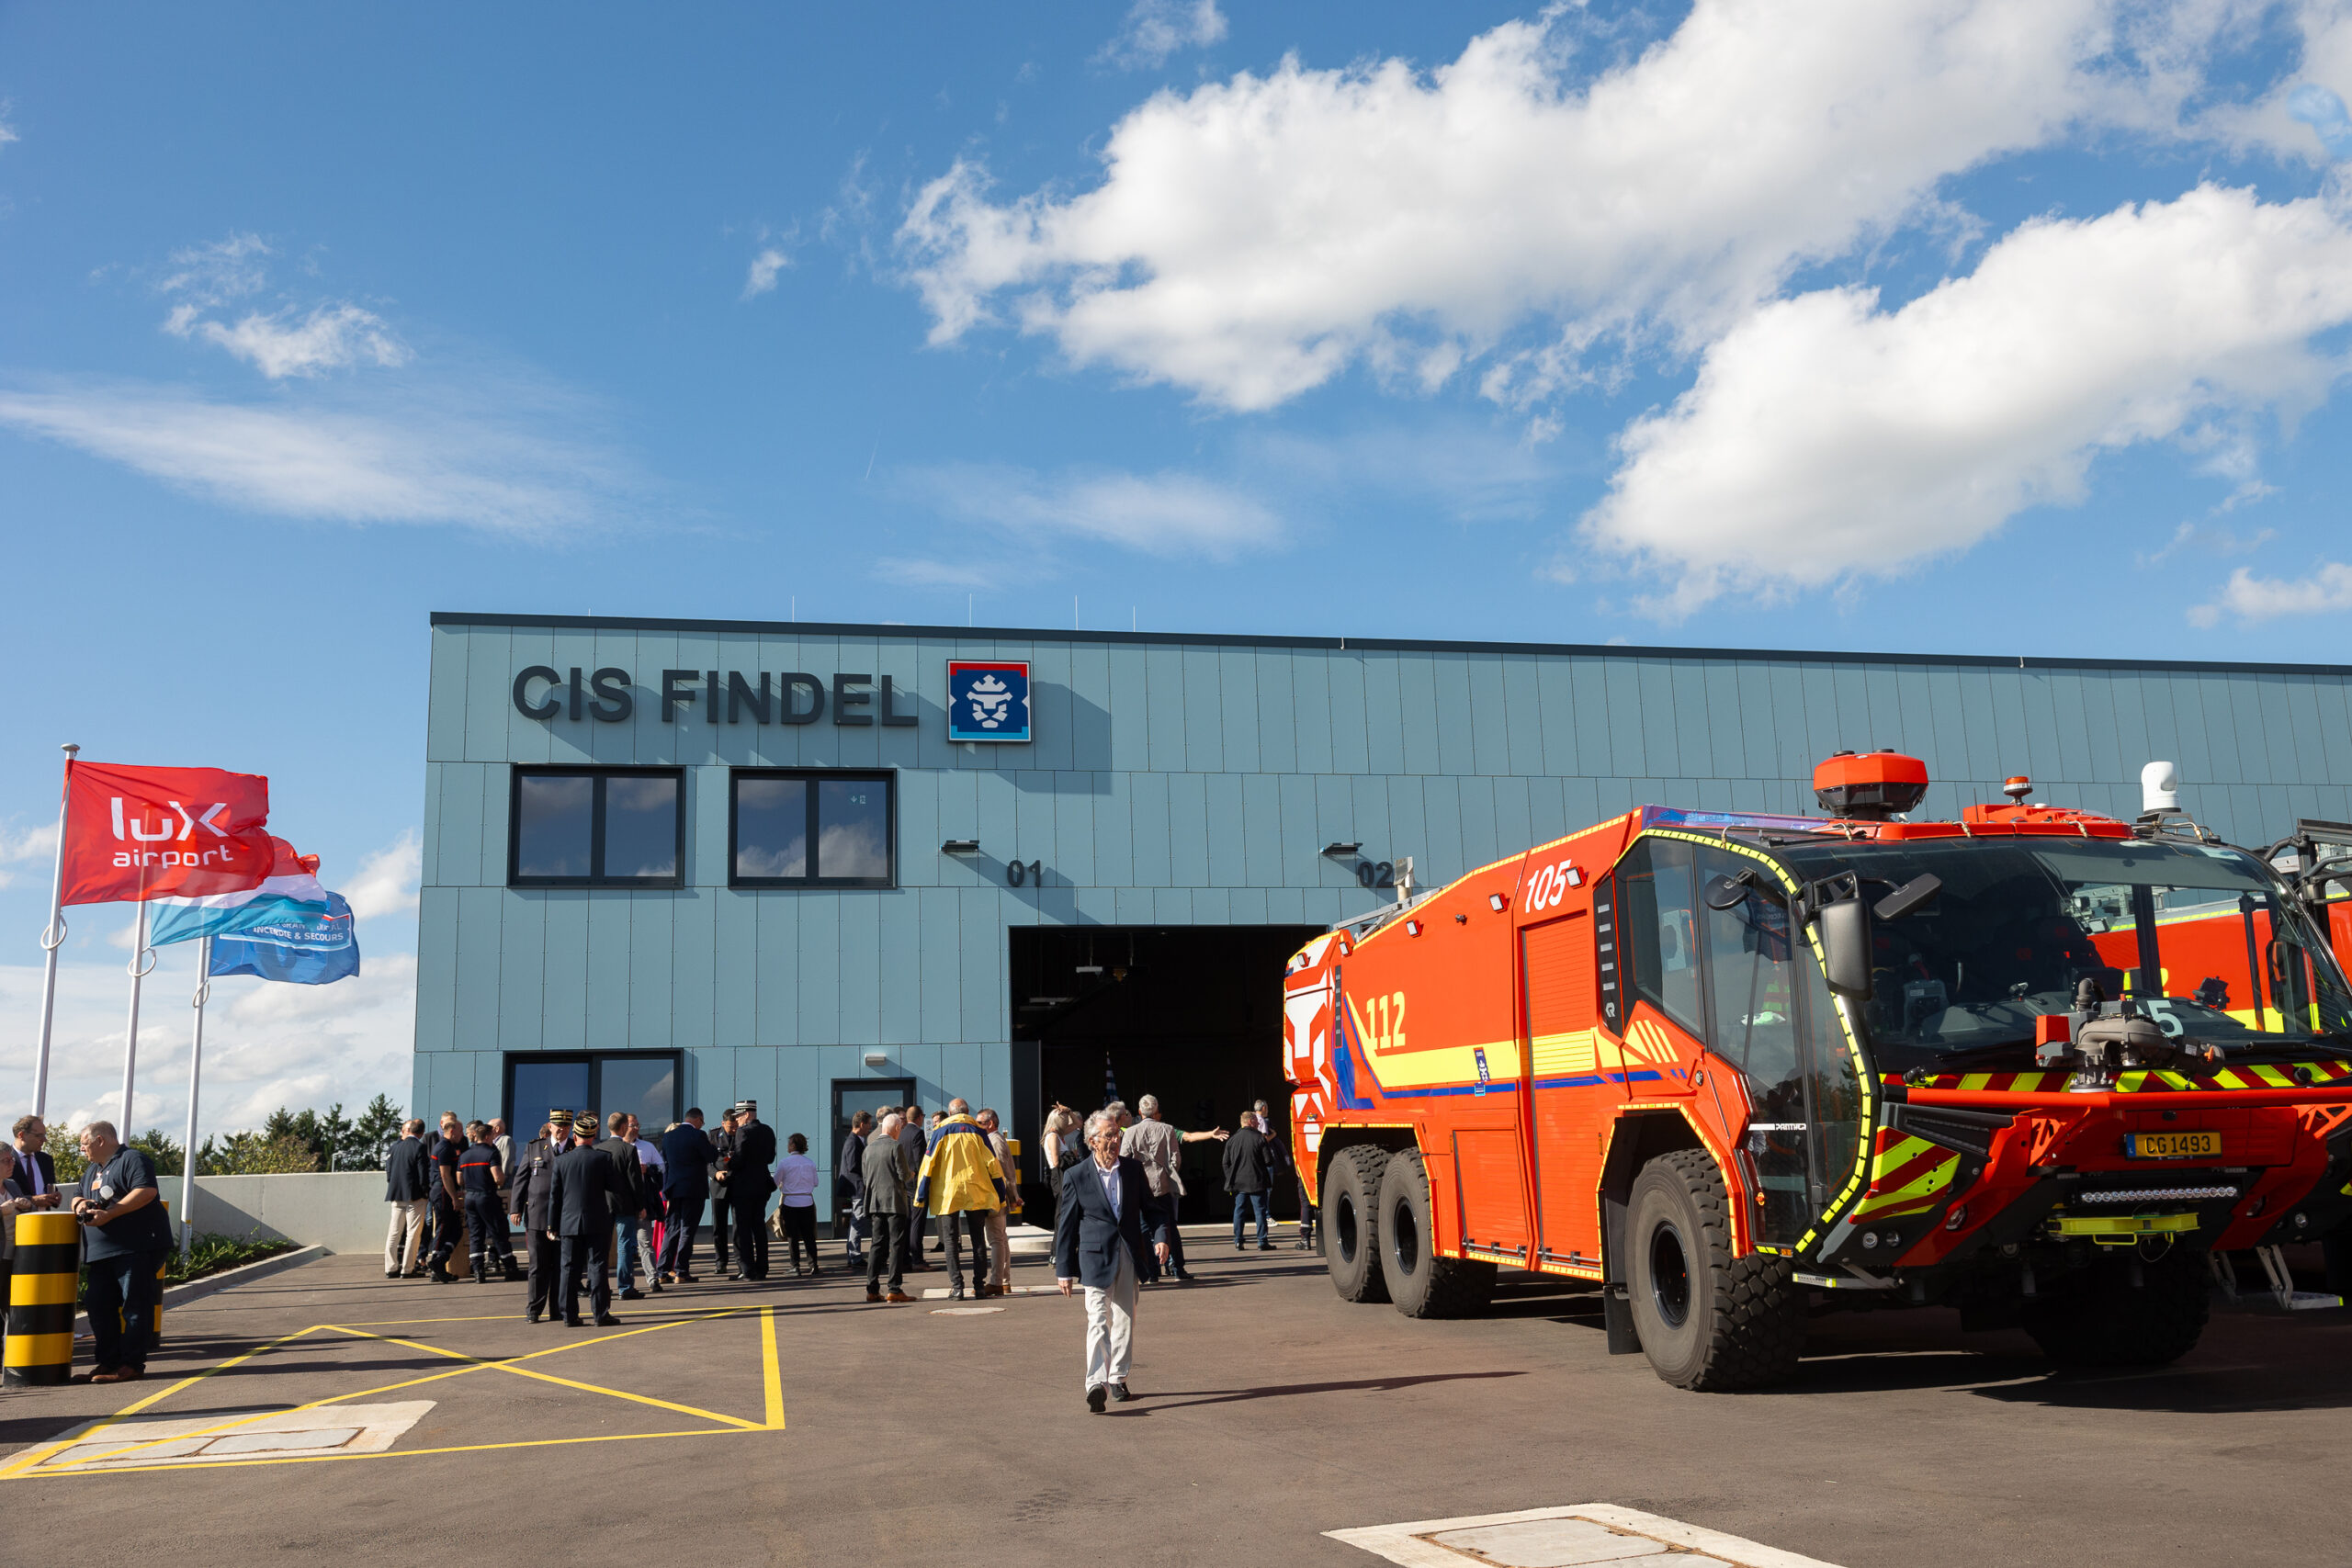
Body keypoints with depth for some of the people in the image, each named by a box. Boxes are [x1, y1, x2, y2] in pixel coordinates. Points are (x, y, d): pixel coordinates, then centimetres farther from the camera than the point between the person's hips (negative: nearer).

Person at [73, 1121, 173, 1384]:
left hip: (136, 1248, -10)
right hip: (102, 1252, 10)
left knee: (135, 1304, -7)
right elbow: (80, 1196, 30)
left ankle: (132, 1364, -5)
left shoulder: (132, 1159, -6)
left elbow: (146, 1192, -19)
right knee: (97, 1304, 9)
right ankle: (109, 1360, 18)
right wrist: (80, 1203, 5)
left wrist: (108, 1214, -22)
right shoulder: (92, 1169, 24)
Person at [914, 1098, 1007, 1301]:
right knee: (978, 1239, 11)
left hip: (947, 1193, -2)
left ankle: (956, 1287, -5)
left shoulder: (940, 1132, 1)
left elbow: (928, 1164, -2)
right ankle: (979, 1285, 9)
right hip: (976, 1193, 2)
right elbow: (993, 1164, 5)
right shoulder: (978, 1132, 6)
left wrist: (921, 1197, 1)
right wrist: (1001, 1196, 10)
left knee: (950, 1240, 3)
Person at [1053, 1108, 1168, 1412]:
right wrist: (1064, 1270, 0)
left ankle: (1117, 1379, 26)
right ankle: (1096, 1384, -22)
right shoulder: (1076, 1176, -5)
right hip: (1096, 1256, -4)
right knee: (1098, 1319, -15)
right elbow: (1066, 1225, 0)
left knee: (1125, 1320, 12)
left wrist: (1160, 1237, -6)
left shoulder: (1133, 1168, 4)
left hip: (1129, 1256, 4)